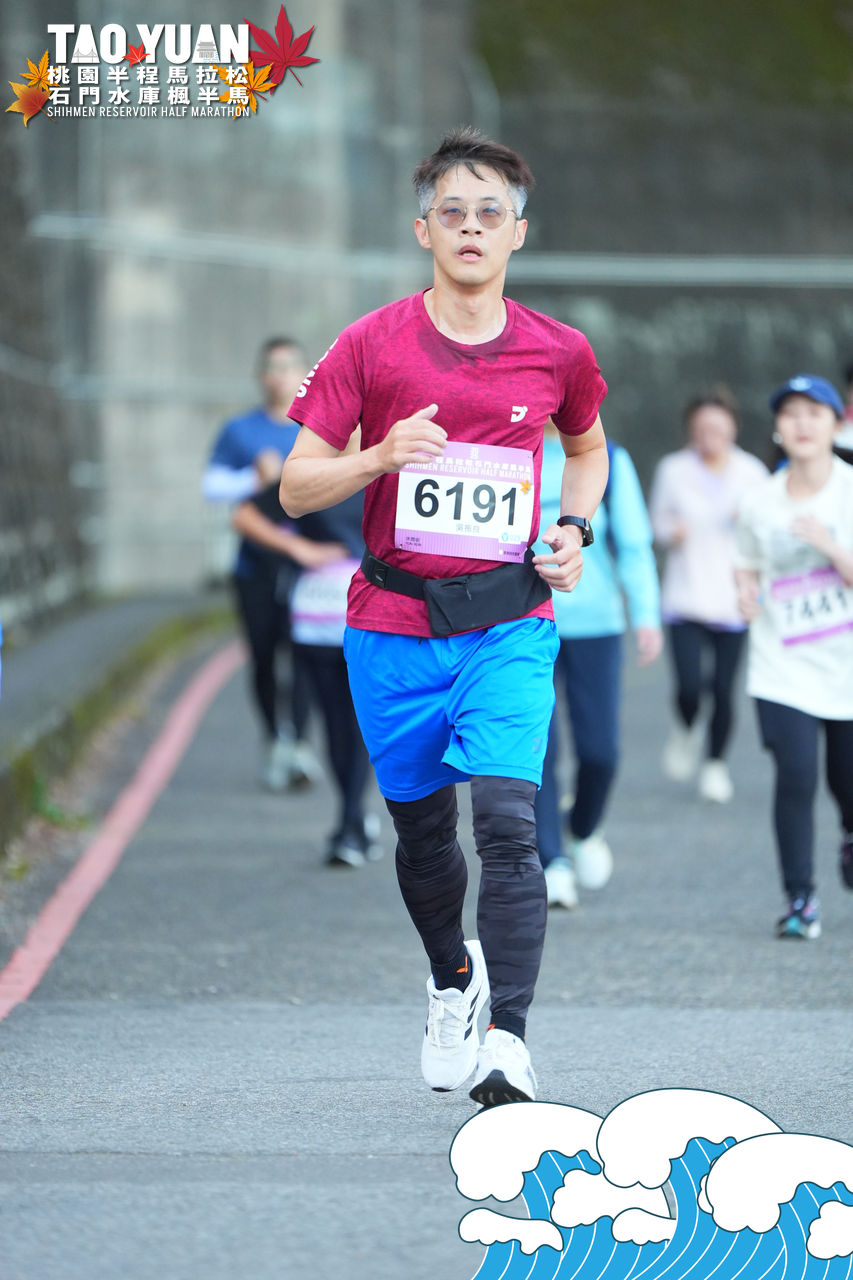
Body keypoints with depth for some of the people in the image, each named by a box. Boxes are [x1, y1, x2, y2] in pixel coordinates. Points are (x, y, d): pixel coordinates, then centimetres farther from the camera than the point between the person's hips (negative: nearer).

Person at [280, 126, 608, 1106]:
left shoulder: (557, 353, 2)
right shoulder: (372, 345, -2)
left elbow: (587, 445, 25)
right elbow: (296, 485, -2)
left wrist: (574, 528, 6)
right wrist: (383, 457, -21)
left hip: (509, 624, -1)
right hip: (394, 625, 1)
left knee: (508, 820, -18)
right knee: (422, 831, 12)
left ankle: (508, 1040, -22)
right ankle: (451, 980, 41)